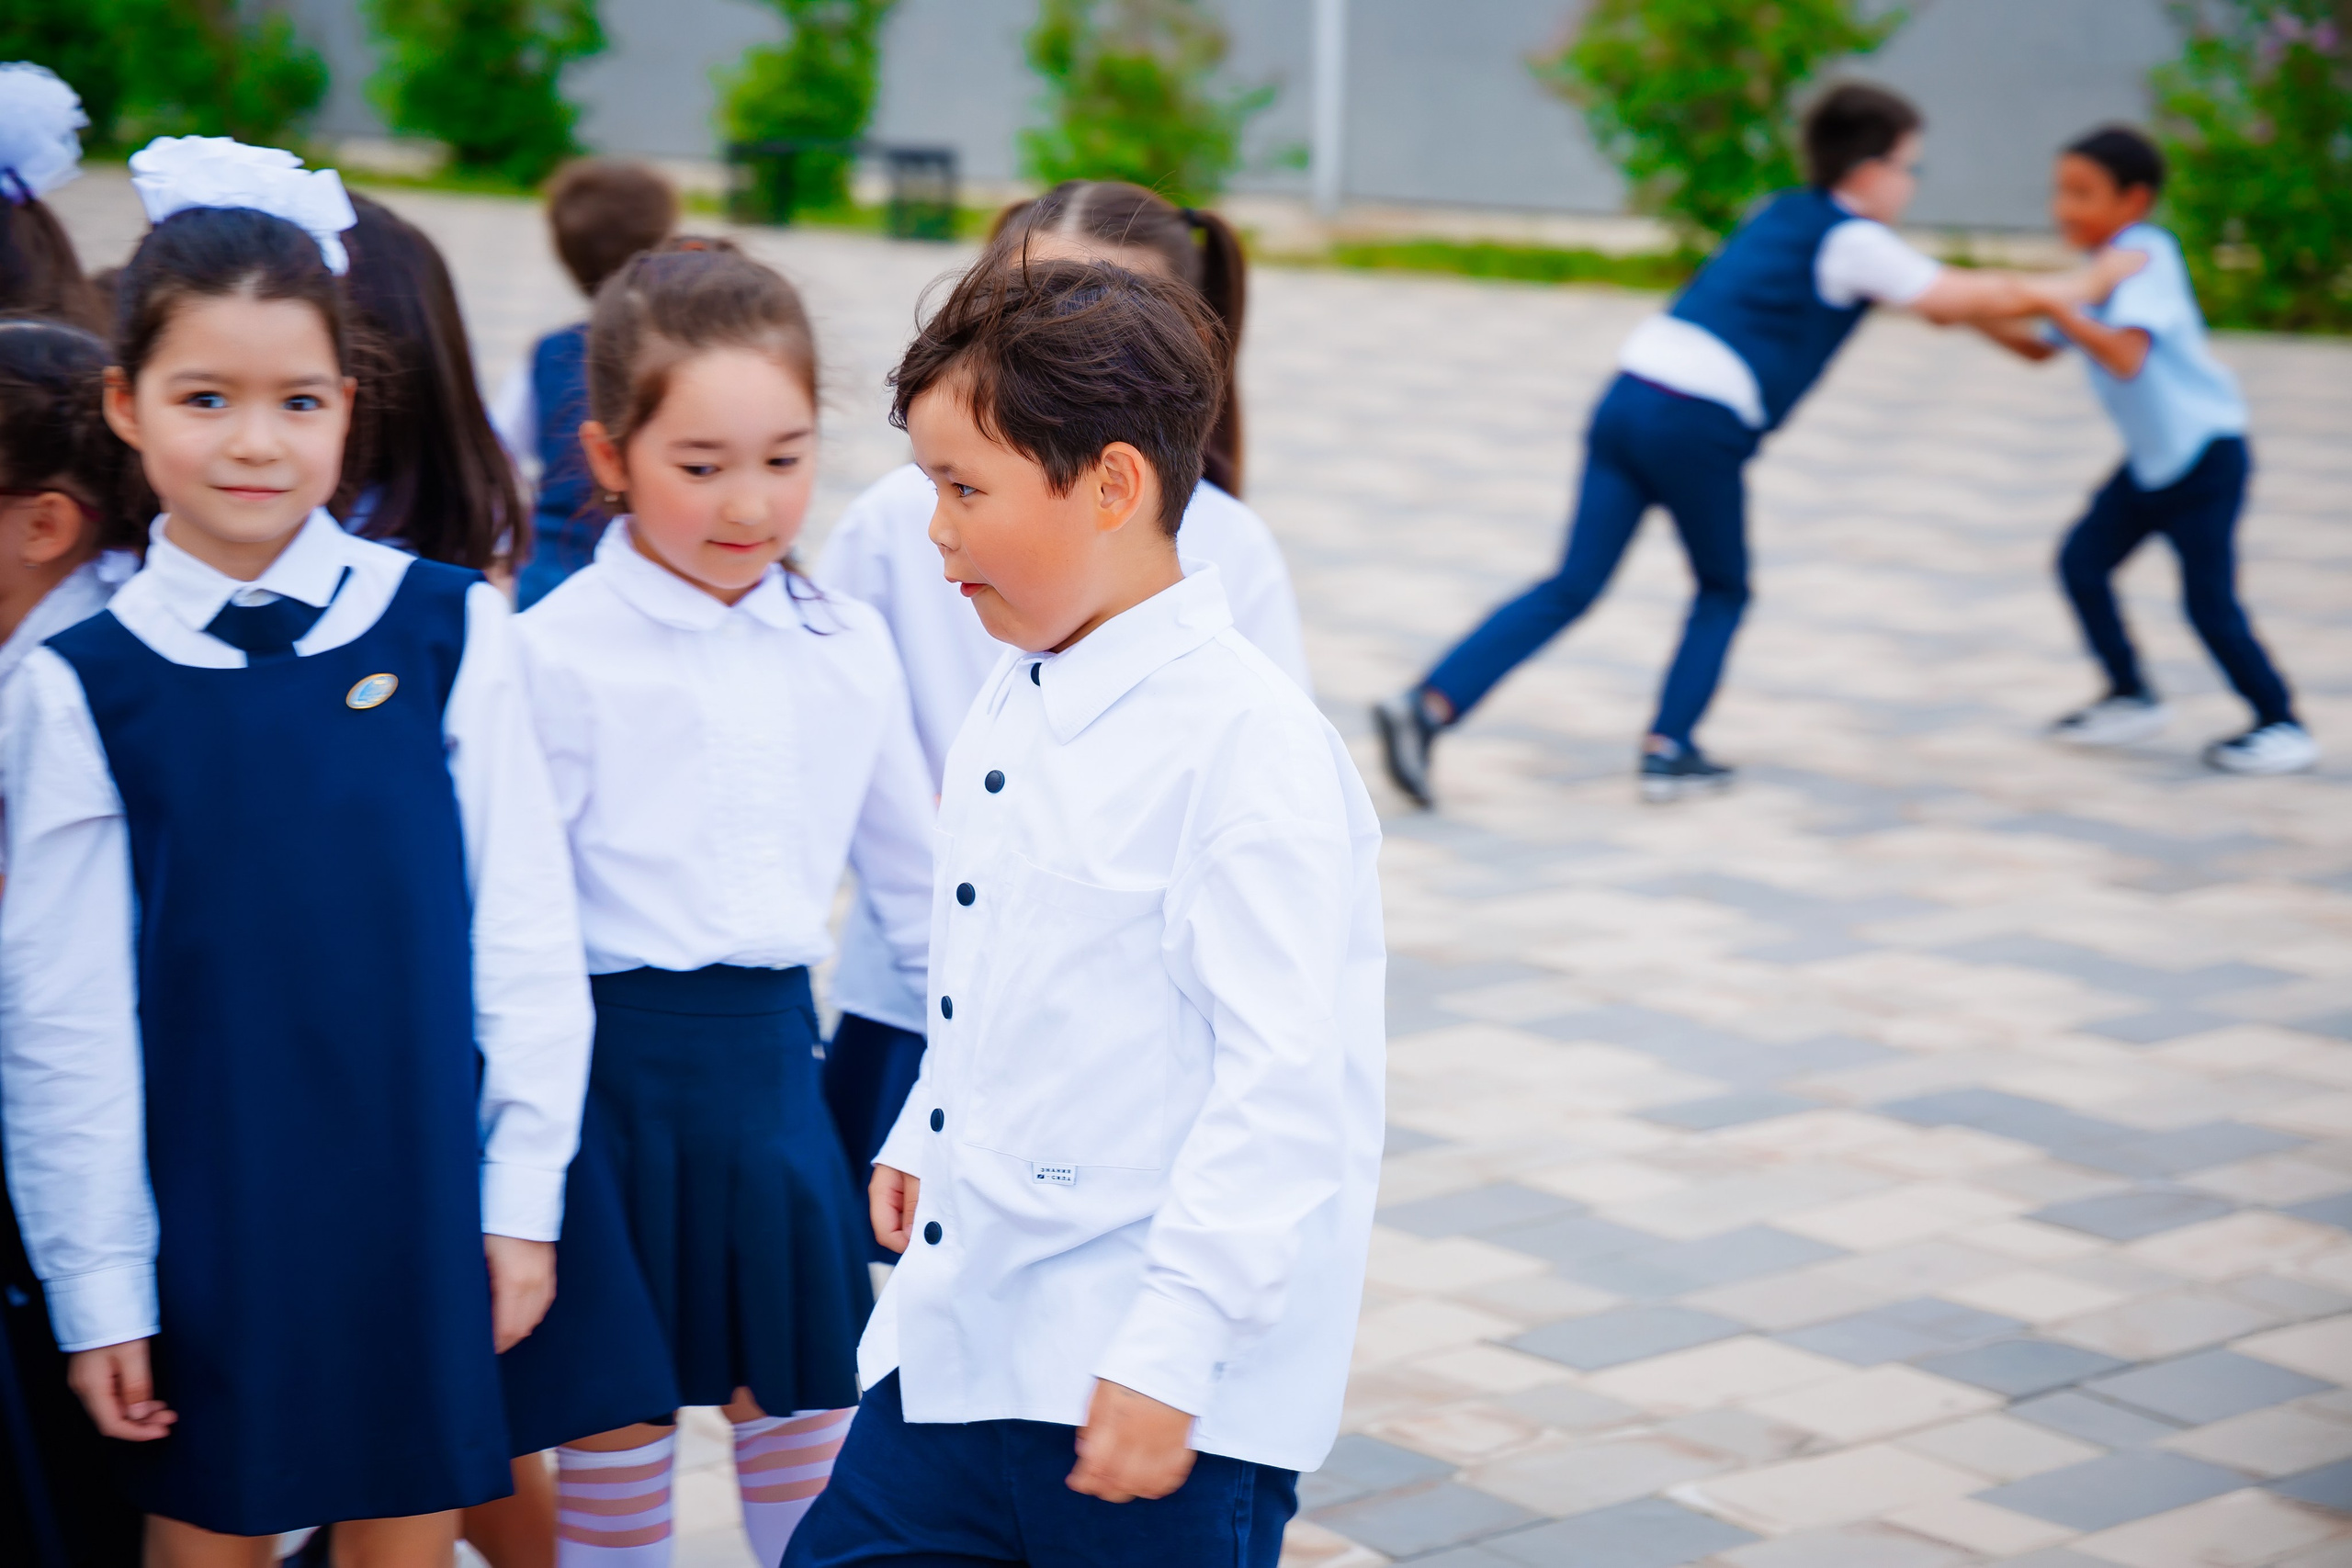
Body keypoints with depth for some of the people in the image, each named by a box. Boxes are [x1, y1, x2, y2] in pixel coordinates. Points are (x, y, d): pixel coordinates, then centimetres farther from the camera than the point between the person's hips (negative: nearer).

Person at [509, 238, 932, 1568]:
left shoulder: (849, 648, 4)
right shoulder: (560, 653, -11)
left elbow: (913, 873, 14)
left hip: (776, 1050, 4)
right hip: (616, 1051, -4)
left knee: (805, 1395, 14)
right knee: (617, 1407, 9)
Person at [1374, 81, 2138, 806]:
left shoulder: (1782, 214, 24)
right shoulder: (1853, 242, 1)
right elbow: (1970, 298, 4)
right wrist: (2079, 288, 16)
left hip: (1629, 394, 7)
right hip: (1699, 423, -7)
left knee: (1573, 586, 3)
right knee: (1724, 590, 16)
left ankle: (1428, 704, -9)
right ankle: (1668, 750, 11)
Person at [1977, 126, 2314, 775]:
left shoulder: (2144, 260, -20)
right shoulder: (2102, 269, 9)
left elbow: (2126, 357, -35)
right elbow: (2042, 349, 17)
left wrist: (2058, 307, -37)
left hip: (2205, 450, -9)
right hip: (2153, 456, 9)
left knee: (2209, 598, -7)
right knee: (2082, 561, 6)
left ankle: (2283, 727, 5)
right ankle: (2132, 699, 19)